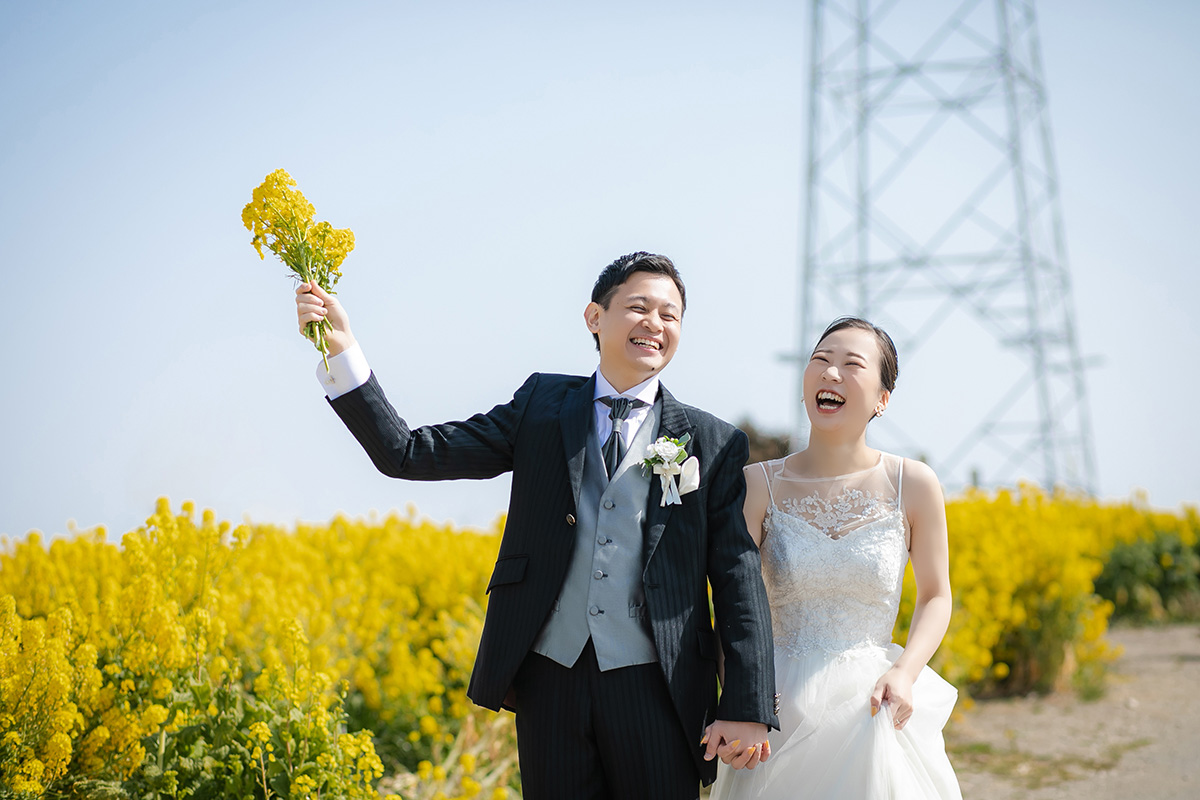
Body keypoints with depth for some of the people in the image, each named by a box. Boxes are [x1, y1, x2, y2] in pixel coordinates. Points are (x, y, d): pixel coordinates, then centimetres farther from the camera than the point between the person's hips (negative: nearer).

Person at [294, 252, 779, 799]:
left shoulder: (715, 445, 4)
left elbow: (739, 578, 1)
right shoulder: (541, 406, 8)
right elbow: (408, 454, 3)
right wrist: (340, 349, -9)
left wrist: (748, 710, -7)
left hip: (654, 686, -1)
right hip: (550, 675, 1)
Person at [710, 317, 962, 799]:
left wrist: (904, 674, -10)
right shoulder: (758, 485, -1)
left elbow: (935, 597, 8)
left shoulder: (914, 484, 0)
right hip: (783, 710, 0)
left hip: (873, 709, 0)